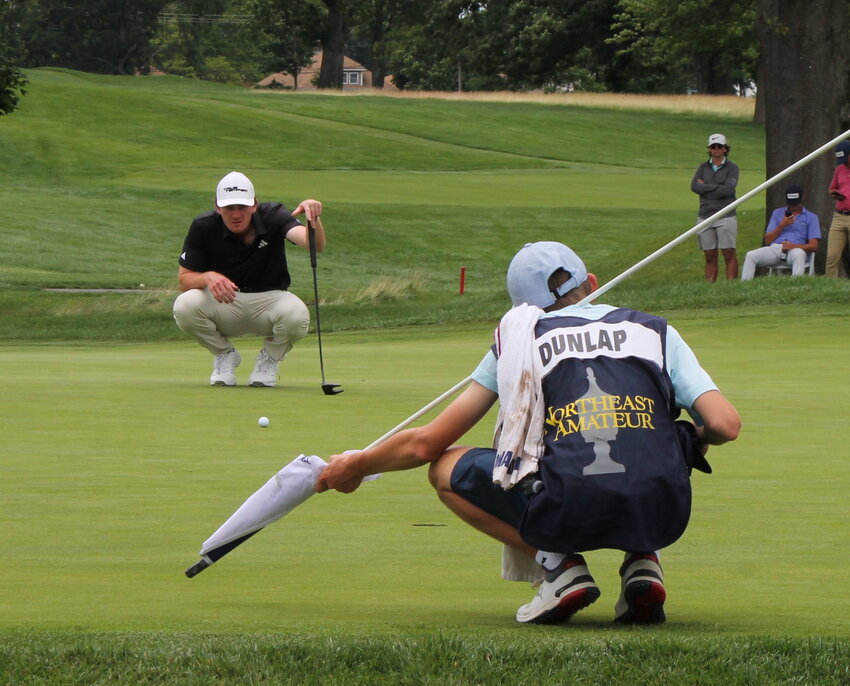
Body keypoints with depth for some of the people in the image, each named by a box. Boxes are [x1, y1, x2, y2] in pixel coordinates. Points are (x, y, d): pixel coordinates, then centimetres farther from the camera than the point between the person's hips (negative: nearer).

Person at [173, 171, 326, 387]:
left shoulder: (273, 216, -16)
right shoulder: (204, 227, -13)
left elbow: (315, 244, -33)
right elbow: (184, 279, -10)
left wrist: (314, 219, -56)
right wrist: (208, 277, -34)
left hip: (269, 299, -1)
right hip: (222, 302, 1)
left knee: (296, 314, -36)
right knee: (184, 306, -31)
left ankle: (269, 359, 2)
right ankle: (225, 355, 2)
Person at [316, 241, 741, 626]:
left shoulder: (522, 340, 19)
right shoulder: (657, 332, 20)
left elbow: (426, 444, 21)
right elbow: (725, 425, 6)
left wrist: (356, 466, 40)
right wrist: (689, 437, 31)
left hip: (568, 516, -2)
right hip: (663, 516, 2)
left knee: (446, 468, 22)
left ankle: (555, 563, 4)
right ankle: (642, 560, 11)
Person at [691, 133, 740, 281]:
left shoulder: (732, 167, 3)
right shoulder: (703, 167, 14)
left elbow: (728, 190, -11)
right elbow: (694, 186, -2)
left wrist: (705, 187, -4)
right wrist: (717, 187, -8)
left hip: (726, 217, -4)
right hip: (705, 215, 4)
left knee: (729, 254, -6)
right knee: (709, 256, 4)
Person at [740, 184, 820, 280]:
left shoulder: (811, 217, 15)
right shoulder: (777, 213, 24)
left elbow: (813, 246, 4)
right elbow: (767, 240, 16)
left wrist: (794, 246, -14)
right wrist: (782, 225, 2)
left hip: (795, 250, -3)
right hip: (774, 249, 3)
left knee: (800, 254, -40)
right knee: (750, 256, -24)